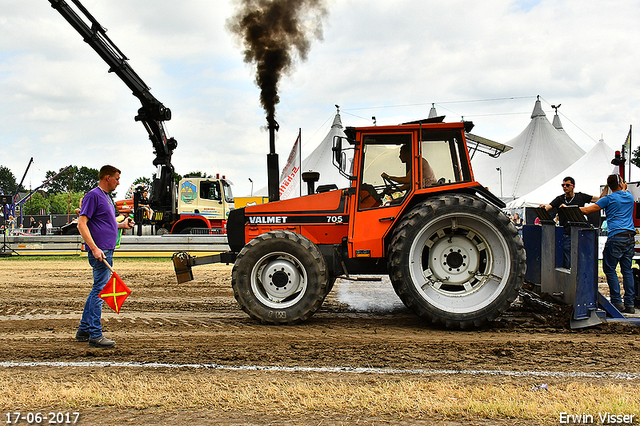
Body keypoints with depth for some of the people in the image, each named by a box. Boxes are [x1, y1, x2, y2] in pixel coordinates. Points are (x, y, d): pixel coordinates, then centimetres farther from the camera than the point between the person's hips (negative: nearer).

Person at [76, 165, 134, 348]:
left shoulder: (106, 197, 19)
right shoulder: (93, 195, -10)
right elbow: (82, 224, -17)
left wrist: (122, 225, 17)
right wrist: (94, 248, -24)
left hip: (107, 251, 10)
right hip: (100, 252, -10)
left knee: (98, 290, 14)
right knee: (99, 291, -9)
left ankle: (84, 330, 22)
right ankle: (95, 336, -6)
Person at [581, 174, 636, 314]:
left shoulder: (609, 199, -1)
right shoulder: (630, 197, 13)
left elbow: (586, 210, -1)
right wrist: (624, 188, 43)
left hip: (616, 237, -6)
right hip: (630, 237, 6)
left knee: (610, 269, 1)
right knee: (627, 270, 8)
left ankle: (617, 302, -3)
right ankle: (630, 304, 7)